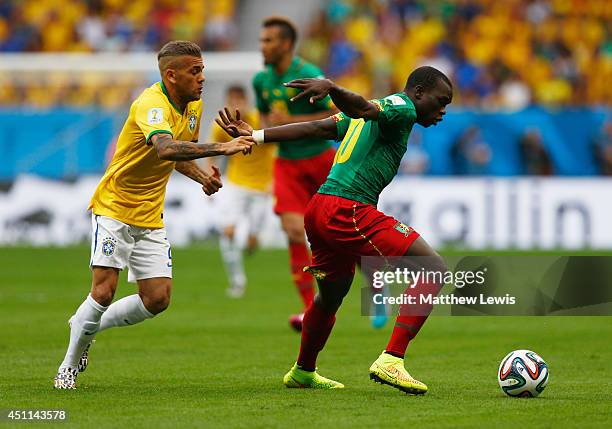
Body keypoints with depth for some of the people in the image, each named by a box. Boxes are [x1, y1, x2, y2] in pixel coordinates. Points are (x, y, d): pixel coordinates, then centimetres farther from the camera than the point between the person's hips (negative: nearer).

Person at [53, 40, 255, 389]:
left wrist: (203, 176, -1)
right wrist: (219, 148, -51)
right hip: (113, 207, -7)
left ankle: (88, 327, 21)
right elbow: (165, 148, -44)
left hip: (150, 218, 7)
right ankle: (70, 364, 7)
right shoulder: (152, 105, -24)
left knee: (158, 299, -2)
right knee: (104, 291, -14)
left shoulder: (194, 105, 4)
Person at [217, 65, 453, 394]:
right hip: (349, 211, -10)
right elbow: (363, 109, -23)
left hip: (318, 211, 10)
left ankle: (303, 372, 51)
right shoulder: (402, 108, -2)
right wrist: (330, 88, -43)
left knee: (331, 296, 31)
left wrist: (255, 135, 15)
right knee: (434, 269, -13)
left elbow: (314, 128, 19)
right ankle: (391, 361, -20)